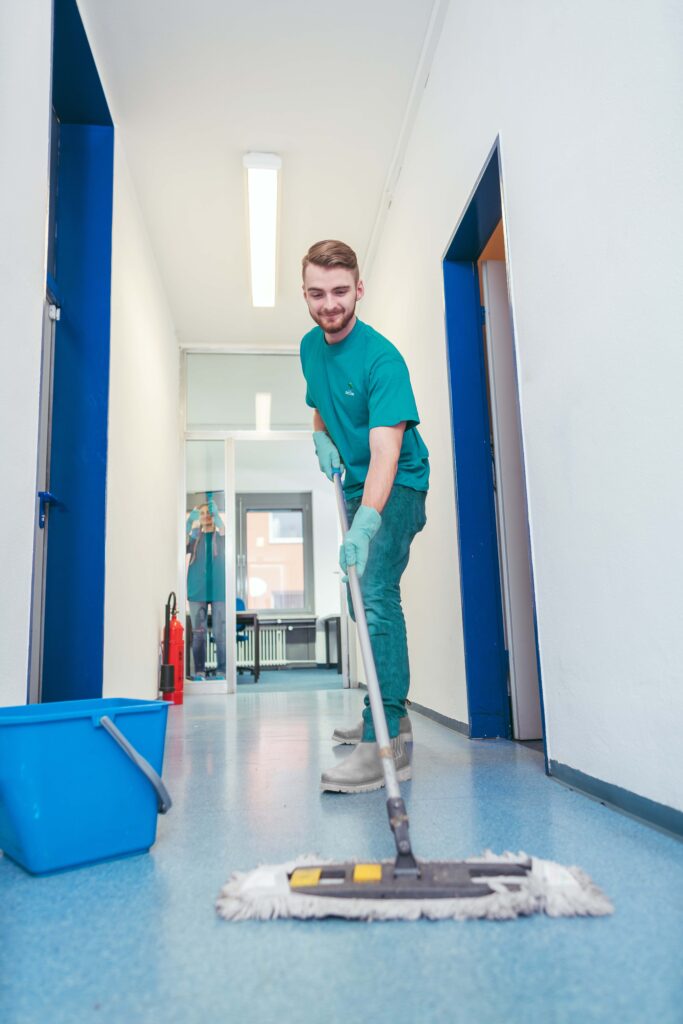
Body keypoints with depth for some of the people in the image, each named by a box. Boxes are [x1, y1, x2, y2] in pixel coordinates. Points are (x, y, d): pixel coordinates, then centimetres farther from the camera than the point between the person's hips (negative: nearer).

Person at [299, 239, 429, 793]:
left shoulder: (381, 358, -22)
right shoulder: (311, 346, 3)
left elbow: (386, 452, -34)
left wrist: (366, 523, -47)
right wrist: (321, 440, 0)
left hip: (396, 485, -9)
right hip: (357, 487, 9)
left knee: (376, 593, -23)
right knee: (360, 597, 14)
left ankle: (387, 741, -23)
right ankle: (392, 717, 28)